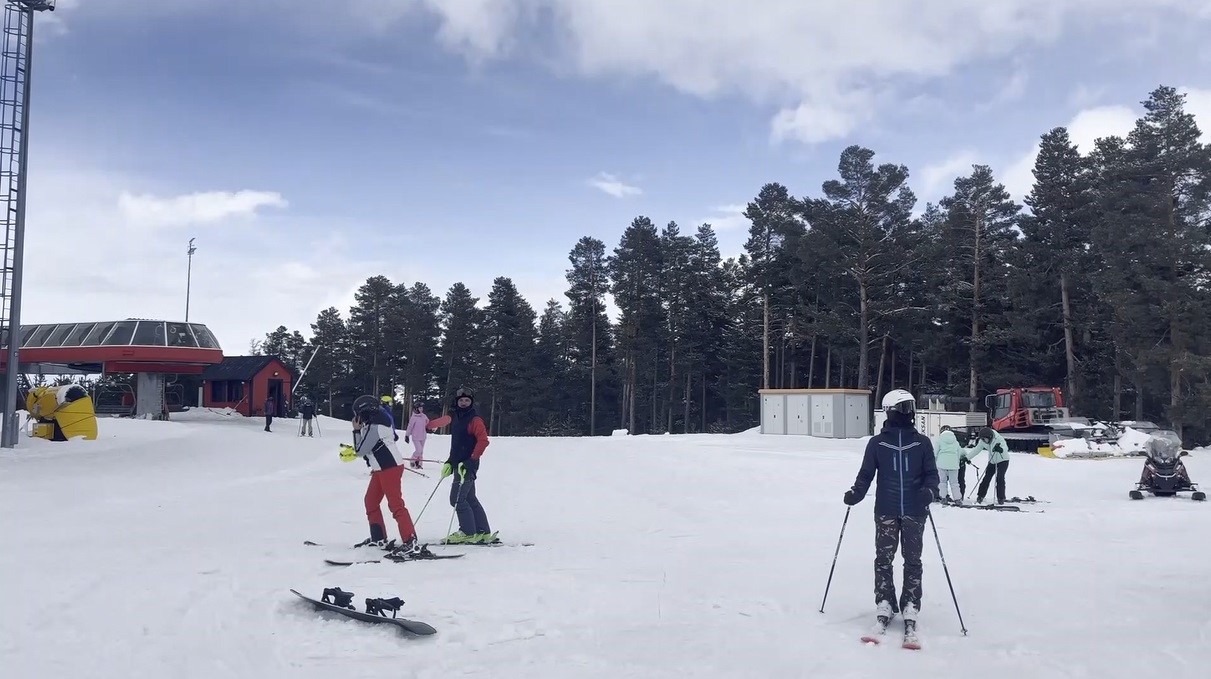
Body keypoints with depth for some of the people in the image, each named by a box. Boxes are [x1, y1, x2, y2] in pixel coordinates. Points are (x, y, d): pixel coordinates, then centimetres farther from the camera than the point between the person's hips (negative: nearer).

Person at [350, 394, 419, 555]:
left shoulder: (374, 427, -18)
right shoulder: (372, 425, 12)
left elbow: (360, 450, -14)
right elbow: (363, 449, 16)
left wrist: (356, 430, -4)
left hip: (390, 468, -11)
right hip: (381, 469, 11)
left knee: (396, 504, -13)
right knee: (371, 501, 17)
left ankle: (410, 541, -15)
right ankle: (378, 538, 26)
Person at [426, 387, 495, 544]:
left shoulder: (475, 420, -9)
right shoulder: (455, 418, 15)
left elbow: (483, 441, -18)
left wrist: (472, 460, -21)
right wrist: (450, 462, 16)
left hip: (468, 465, -9)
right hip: (459, 464, 9)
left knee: (457, 499, -9)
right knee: (470, 499, 11)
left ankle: (468, 532, 0)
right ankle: (483, 533, 16)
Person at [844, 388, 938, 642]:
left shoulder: (922, 443, 3)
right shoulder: (877, 443, 2)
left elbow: (931, 474, 4)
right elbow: (866, 474, 4)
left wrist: (929, 491, -17)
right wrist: (855, 494, -13)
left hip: (914, 513, 0)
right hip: (886, 512, 0)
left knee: (913, 562, 3)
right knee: (883, 560, 1)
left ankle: (910, 613, 9)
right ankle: (883, 610, 9)